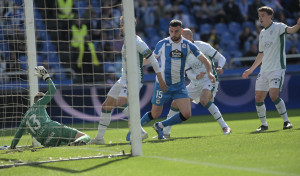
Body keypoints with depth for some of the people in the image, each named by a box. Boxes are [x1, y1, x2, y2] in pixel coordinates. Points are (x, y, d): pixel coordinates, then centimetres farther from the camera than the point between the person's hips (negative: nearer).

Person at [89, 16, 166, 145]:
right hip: (124, 80, 9)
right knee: (107, 105, 7)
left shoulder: (137, 42, -14)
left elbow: (153, 60, -13)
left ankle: (140, 132, -22)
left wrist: (160, 80, -13)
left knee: (121, 103, -28)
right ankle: (99, 137, 13)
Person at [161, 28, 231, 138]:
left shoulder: (202, 46, -11)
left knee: (204, 100, -34)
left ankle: (225, 128, -28)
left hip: (209, 79, -6)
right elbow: (189, 73, -1)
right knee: (175, 103, 2)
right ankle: (166, 132, 16)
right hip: (195, 83, 6)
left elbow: (221, 58, -6)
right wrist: (197, 76, -24)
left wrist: (219, 67, -28)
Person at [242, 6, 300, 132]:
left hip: (277, 69, -7)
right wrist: (251, 69, 29)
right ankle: (264, 124, 17)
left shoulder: (278, 27, -5)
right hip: (264, 71, 7)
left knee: (273, 95, -21)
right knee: (258, 98, 3)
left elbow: (290, 30, -27)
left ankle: (286, 121, -8)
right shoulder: (262, 33, 16)